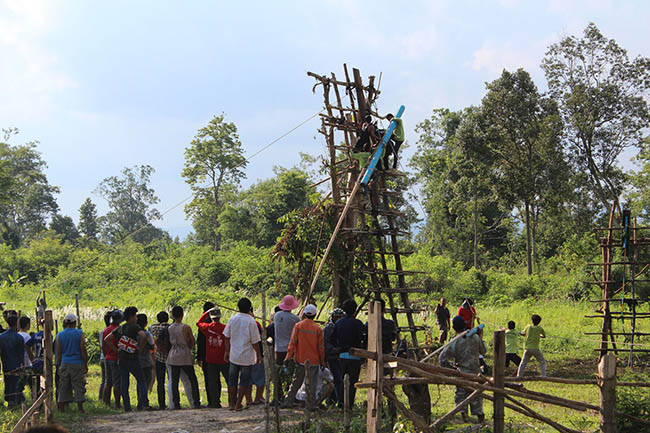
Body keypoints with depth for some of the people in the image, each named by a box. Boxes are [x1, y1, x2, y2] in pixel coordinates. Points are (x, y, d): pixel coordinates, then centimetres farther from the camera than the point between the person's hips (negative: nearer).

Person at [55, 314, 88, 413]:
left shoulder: (60, 335, 4)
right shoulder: (79, 334, -3)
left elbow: (58, 353, 6)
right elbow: (83, 351, -4)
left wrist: (58, 366, 14)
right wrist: (86, 365, 2)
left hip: (64, 364, 3)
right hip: (77, 364, -2)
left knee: (63, 387, 7)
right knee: (78, 386, 1)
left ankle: (62, 409, 7)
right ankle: (80, 409, -1)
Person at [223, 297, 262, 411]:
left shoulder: (232, 319, -1)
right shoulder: (251, 321, -13)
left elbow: (227, 337, 7)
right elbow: (255, 342, -11)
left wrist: (227, 352, 18)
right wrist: (259, 355, 1)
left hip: (233, 356, 4)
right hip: (247, 357, -3)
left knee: (232, 380, 13)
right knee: (244, 380, 7)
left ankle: (231, 403, 18)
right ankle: (238, 404, 6)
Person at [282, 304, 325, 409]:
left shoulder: (298, 326, -3)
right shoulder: (317, 328, -5)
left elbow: (293, 342, -5)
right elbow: (321, 347, -2)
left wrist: (289, 356, -2)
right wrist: (322, 361, 6)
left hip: (300, 360, 2)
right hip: (313, 361, -2)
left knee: (296, 382, 12)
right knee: (312, 383, 4)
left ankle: (288, 401, 14)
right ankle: (311, 404, 3)